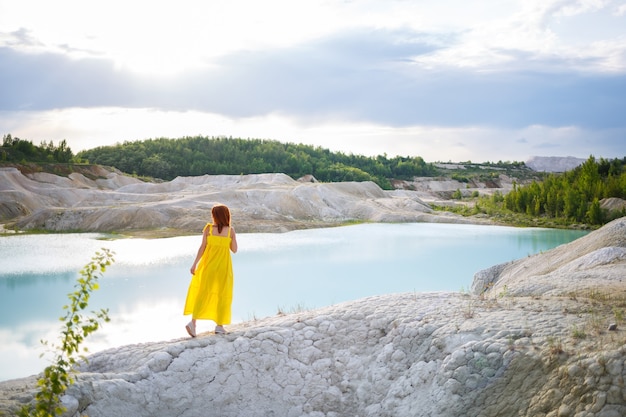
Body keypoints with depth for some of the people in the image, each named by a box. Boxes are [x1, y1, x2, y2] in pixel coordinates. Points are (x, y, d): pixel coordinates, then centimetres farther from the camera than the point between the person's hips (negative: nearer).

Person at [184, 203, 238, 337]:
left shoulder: (208, 228, -6)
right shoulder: (231, 230, -5)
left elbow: (202, 247, -8)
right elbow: (234, 250, 1)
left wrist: (195, 264, -4)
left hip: (209, 263, 1)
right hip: (224, 265, 0)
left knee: (202, 292, 8)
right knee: (223, 294, 11)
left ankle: (193, 322, -6)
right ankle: (219, 325, 12)